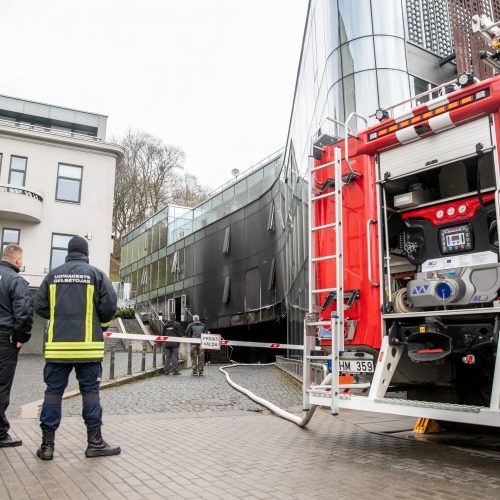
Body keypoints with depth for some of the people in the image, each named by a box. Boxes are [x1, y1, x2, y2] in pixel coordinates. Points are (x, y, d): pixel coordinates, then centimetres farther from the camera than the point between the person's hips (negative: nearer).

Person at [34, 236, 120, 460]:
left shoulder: (53, 274, 7)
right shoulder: (95, 273, -1)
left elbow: (39, 306, 6)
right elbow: (109, 305, -7)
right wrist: (101, 320, 14)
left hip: (57, 345, 2)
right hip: (87, 345, -2)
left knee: (53, 391, 8)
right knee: (90, 391, 5)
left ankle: (47, 444, 12)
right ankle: (95, 442, 11)